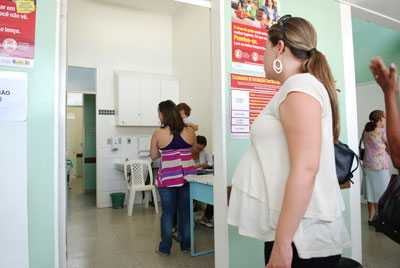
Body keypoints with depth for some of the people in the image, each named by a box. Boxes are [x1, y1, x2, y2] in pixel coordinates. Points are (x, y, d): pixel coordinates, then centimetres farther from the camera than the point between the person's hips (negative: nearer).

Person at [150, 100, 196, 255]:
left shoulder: (158, 134, -6)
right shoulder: (189, 131, 0)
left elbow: (153, 156, 5)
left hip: (168, 177, -2)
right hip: (188, 176, 2)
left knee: (168, 212, 10)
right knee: (186, 211, 13)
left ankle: (165, 247, 20)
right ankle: (186, 245, 25)